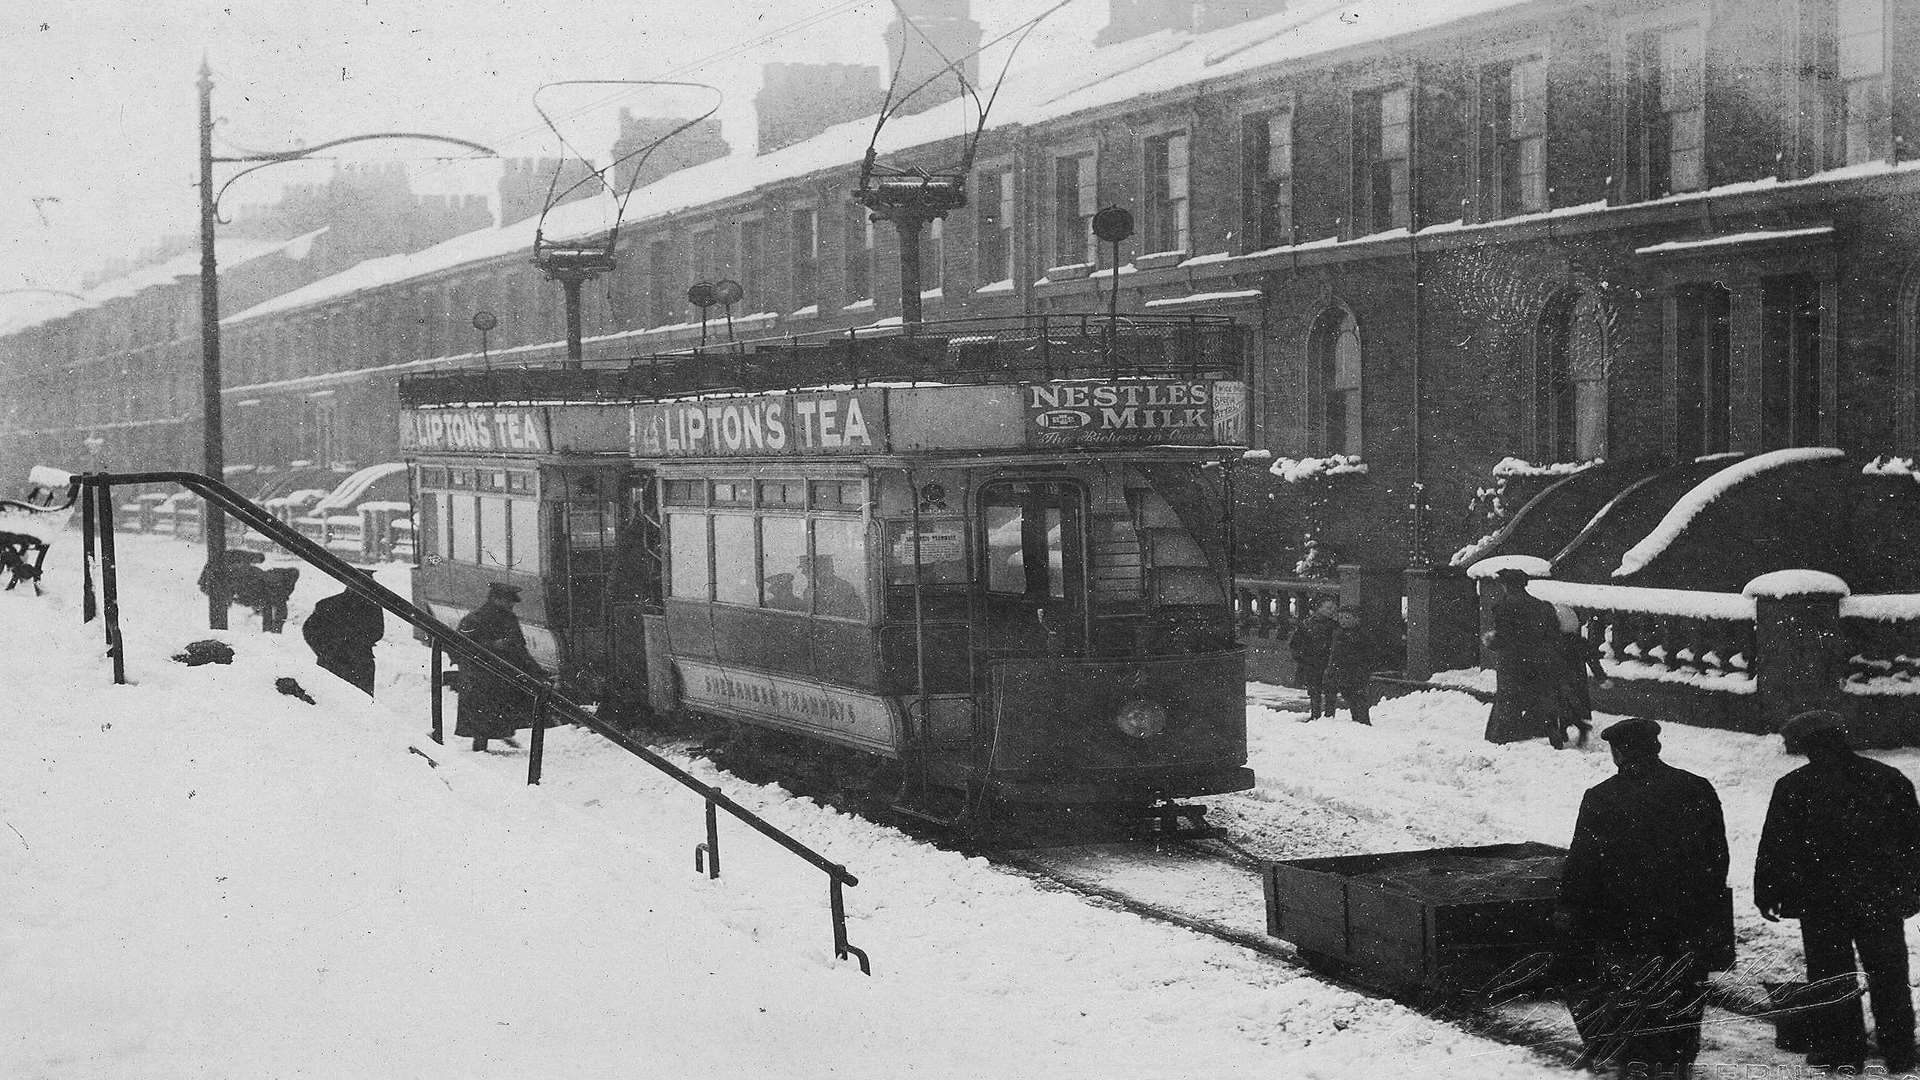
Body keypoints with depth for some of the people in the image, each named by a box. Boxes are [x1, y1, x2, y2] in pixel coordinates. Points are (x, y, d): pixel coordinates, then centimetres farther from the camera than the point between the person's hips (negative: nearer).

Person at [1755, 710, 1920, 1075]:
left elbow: (1774, 848, -5)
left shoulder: (1792, 788, -8)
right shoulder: (1889, 779, 1)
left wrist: (1766, 894, 6)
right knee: (1889, 976, 11)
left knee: (1830, 978, 8)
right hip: (1882, 899, 2)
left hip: (1821, 903, -2)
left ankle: (1841, 1057, 10)